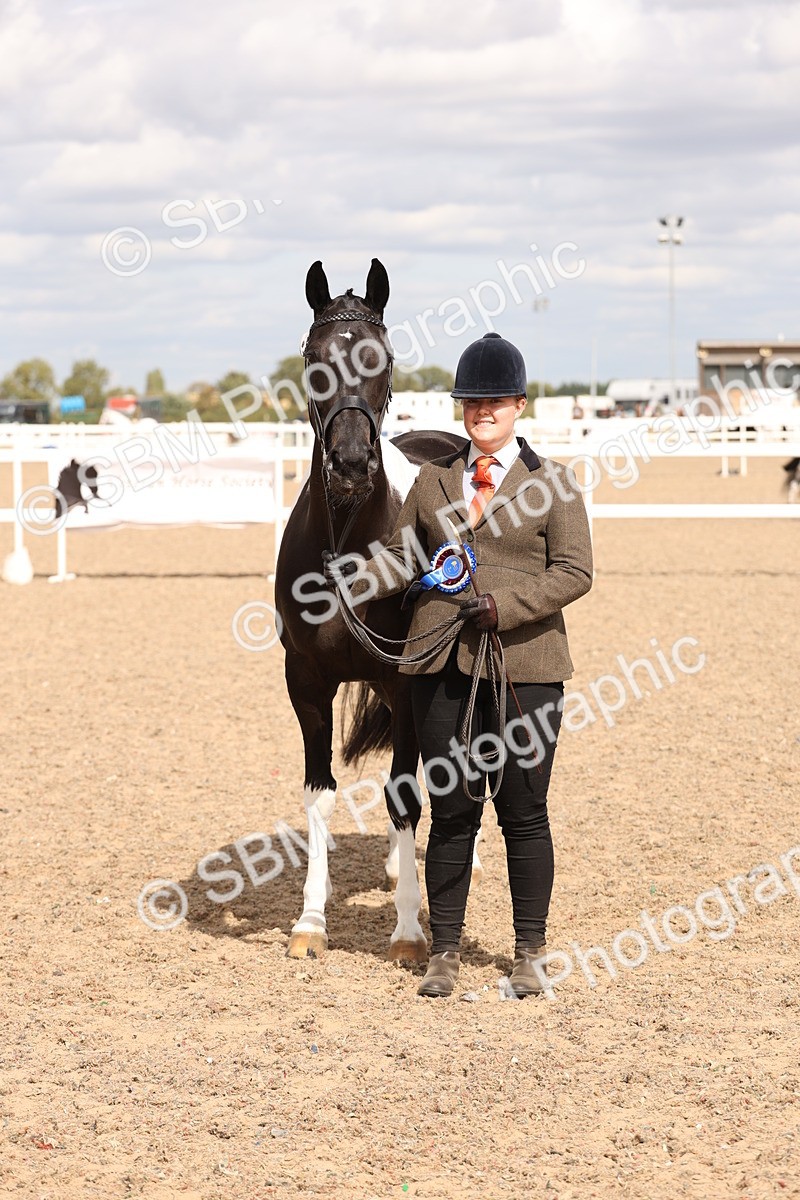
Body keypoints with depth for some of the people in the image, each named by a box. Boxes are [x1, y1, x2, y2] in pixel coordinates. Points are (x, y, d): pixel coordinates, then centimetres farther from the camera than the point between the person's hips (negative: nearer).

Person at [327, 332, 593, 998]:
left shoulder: (552, 482, 1)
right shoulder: (433, 480, 12)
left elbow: (574, 572, -5)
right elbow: (401, 554, 12)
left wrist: (505, 605, -18)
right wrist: (353, 587, -8)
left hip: (524, 665, -3)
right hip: (443, 666, 3)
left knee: (523, 811, 4)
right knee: (452, 811, 7)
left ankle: (530, 952, 16)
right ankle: (445, 949, 16)